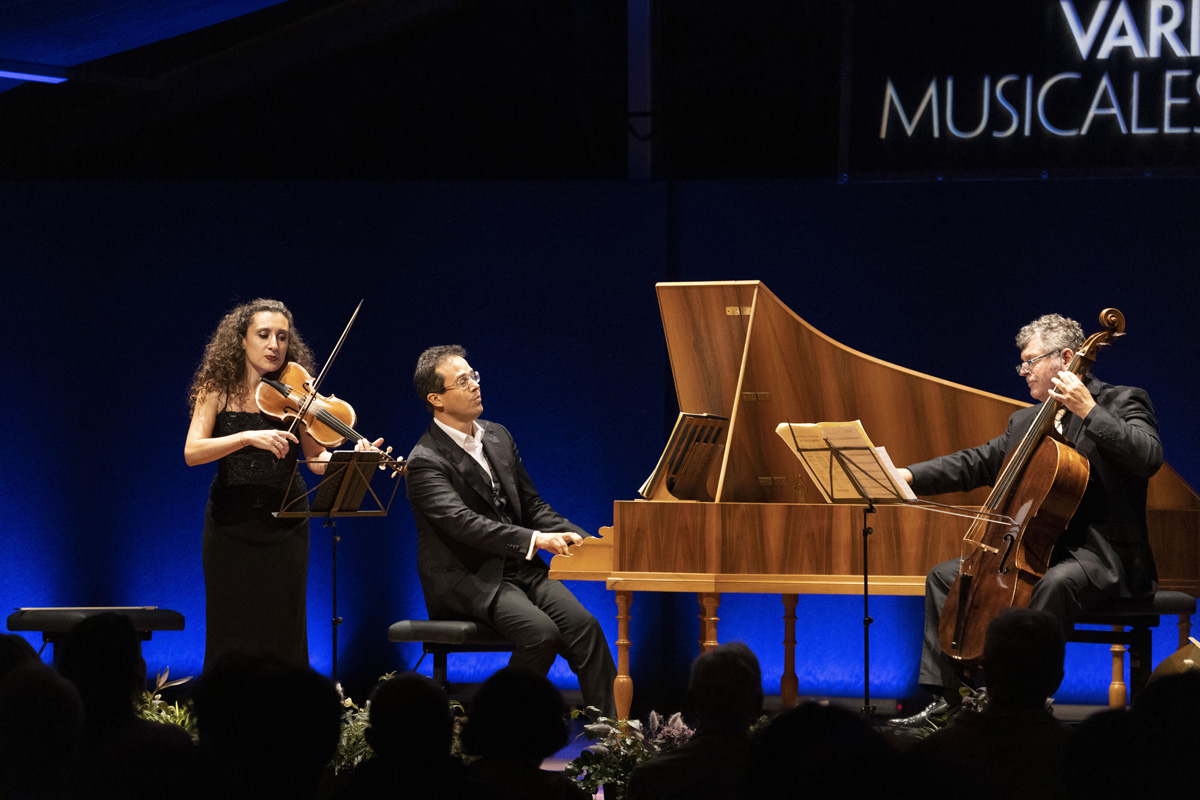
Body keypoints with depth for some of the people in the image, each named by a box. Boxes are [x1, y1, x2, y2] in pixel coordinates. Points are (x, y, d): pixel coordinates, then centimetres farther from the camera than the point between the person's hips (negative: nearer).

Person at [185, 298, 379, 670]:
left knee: (283, 631, 1)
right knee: (231, 630, 3)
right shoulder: (218, 391, -4)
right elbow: (192, 452, -17)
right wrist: (248, 438, -31)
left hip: (285, 525, 0)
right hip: (230, 524, 0)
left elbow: (317, 458, -6)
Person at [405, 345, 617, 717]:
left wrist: (581, 539, 1)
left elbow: (531, 504, 18)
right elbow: (463, 522, -24)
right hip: (466, 578, -7)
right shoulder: (425, 462, -11)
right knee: (541, 633, -30)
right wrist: (534, 540, -33)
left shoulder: (498, 437, 14)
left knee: (582, 624, -18)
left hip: (519, 568, 7)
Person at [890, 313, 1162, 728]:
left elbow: (1149, 457, -23)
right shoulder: (1026, 421, 18)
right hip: (1037, 549, 8)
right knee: (944, 576, 4)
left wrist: (1089, 411, -26)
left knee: (1057, 582, -40)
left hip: (1103, 555, -8)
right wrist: (909, 475, 2)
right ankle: (946, 698, 2)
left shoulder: (1122, 402, -5)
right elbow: (976, 464, 16)